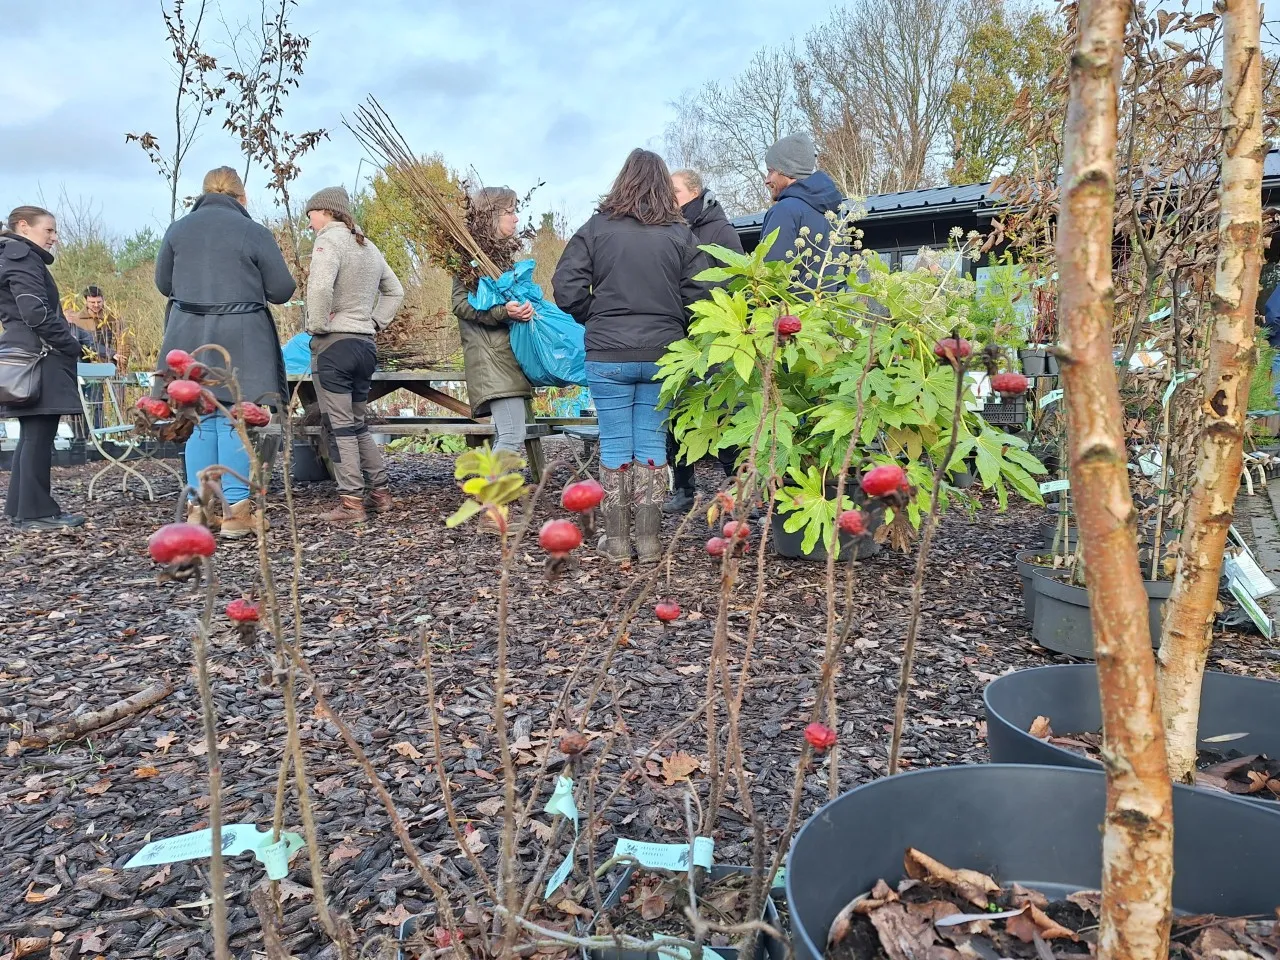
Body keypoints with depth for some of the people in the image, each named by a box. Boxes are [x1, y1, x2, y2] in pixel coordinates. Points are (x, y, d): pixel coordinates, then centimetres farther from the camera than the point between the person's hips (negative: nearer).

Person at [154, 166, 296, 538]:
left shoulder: (177, 230, 7)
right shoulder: (254, 232, -5)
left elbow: (163, 284, 15)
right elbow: (282, 290, -2)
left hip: (190, 338, 4)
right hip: (240, 338, -3)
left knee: (200, 420, 11)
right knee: (235, 421, 0)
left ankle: (200, 507, 14)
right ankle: (236, 508, 0)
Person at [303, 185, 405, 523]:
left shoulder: (329, 239, -8)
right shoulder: (368, 246, 17)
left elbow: (320, 287, -25)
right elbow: (395, 291, 27)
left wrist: (317, 325, -12)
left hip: (334, 344, -8)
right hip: (366, 344, 8)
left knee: (339, 426, -3)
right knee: (358, 424, 18)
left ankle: (351, 503, -1)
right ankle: (380, 492, 21)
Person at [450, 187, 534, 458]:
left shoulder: (503, 252, 21)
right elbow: (460, 304, -13)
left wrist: (524, 308, 7)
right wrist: (503, 311, -26)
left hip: (511, 352, 9)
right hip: (491, 357, -9)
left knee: (506, 435, 8)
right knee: (513, 436, -17)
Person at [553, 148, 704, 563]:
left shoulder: (597, 228, -1)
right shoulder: (681, 234, 2)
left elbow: (567, 288, -5)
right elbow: (699, 296, -2)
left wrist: (596, 319, 11)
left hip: (608, 355, -1)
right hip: (663, 356, 1)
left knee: (615, 447, 6)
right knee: (652, 445, 8)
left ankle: (617, 541, 13)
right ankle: (649, 542, 12)